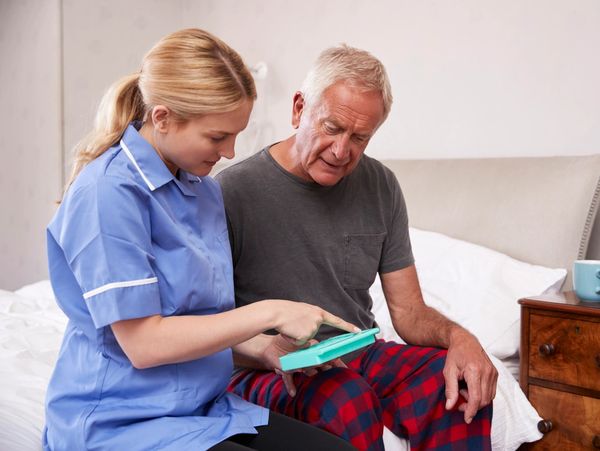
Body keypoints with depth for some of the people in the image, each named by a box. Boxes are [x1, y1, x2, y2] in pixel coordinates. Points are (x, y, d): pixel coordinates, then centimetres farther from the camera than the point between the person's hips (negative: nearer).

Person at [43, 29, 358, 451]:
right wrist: (269, 312, -17)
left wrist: (265, 347, -2)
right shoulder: (107, 193, -18)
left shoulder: (205, 188, 6)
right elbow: (143, 343, -19)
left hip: (203, 407, 7)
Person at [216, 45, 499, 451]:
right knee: (348, 401, -36)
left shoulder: (380, 187, 4)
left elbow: (409, 312, 5)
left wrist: (457, 336, -17)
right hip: (266, 371, -4)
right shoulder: (233, 190, -11)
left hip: (361, 356, 5)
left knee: (462, 384, -23)